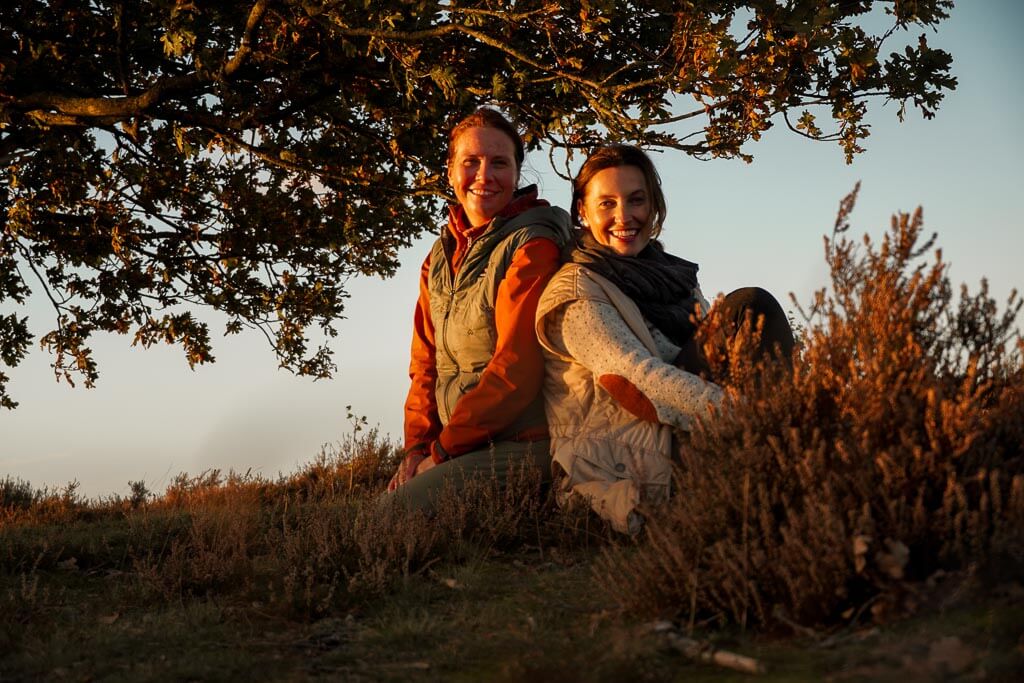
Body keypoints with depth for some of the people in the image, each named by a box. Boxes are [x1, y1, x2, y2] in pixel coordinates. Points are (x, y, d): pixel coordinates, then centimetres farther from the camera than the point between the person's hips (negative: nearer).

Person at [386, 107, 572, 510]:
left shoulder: (533, 245, -10)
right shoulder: (440, 257, 15)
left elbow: (518, 365, -17)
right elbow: (426, 362, 15)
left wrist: (443, 449, -14)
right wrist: (417, 446, 0)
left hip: (523, 446, -7)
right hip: (455, 445, 7)